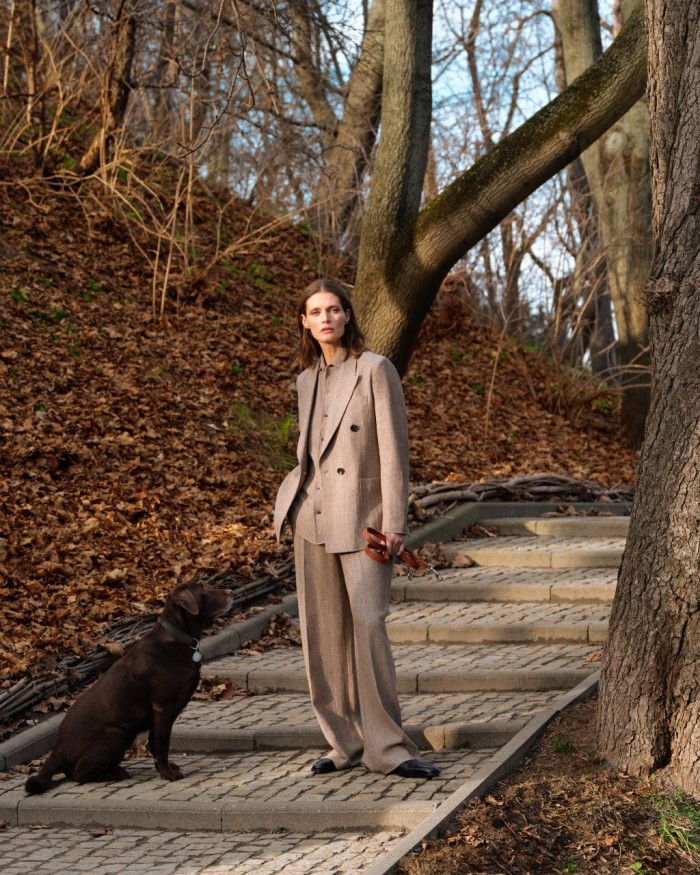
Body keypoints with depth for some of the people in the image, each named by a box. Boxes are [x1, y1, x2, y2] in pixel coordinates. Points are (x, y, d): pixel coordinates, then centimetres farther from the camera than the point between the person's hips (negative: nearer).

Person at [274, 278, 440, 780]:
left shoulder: (375, 369, -5)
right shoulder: (308, 380, 14)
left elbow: (394, 449, -9)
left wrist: (394, 524, -13)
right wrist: (291, 499, 10)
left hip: (362, 515, -6)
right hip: (312, 517, 6)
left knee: (368, 625, -12)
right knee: (323, 632, 5)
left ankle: (387, 748, -5)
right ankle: (346, 743, 13)